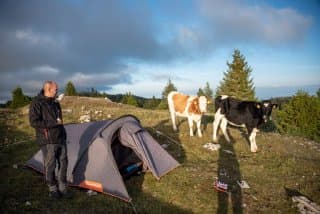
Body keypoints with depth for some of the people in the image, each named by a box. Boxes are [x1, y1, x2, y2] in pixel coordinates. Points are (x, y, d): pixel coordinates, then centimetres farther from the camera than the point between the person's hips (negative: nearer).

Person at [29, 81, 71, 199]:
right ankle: (52, 189, 20)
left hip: (60, 139, 7)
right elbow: (34, 122, -19)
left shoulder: (55, 103, 11)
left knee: (63, 163, 9)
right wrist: (54, 123, -20)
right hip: (48, 141, -7)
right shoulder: (37, 103, -11)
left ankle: (62, 187, 21)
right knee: (50, 165, 3)